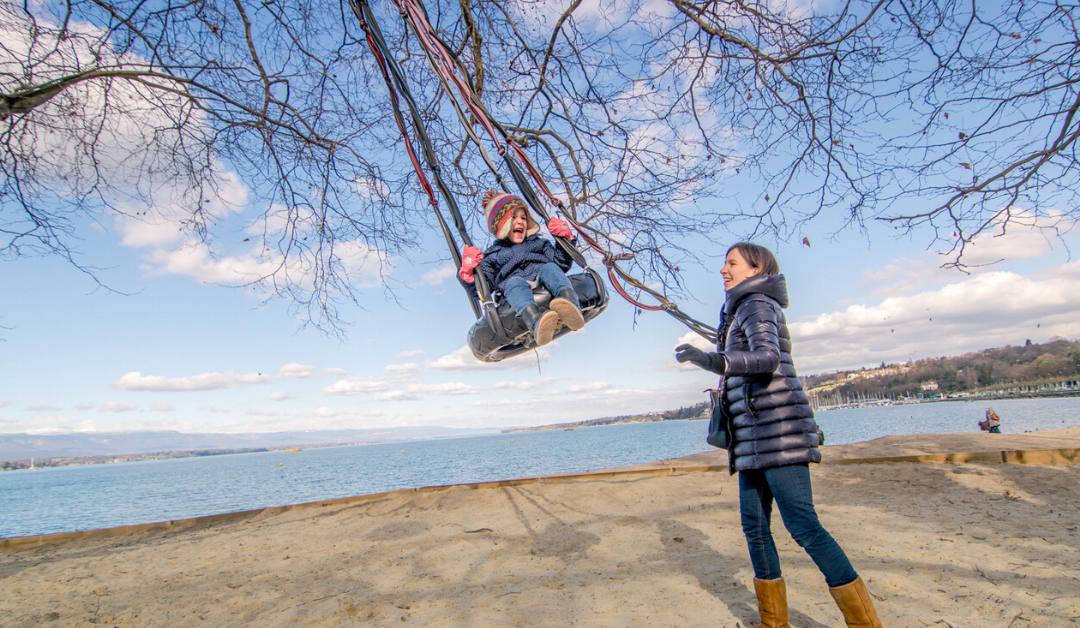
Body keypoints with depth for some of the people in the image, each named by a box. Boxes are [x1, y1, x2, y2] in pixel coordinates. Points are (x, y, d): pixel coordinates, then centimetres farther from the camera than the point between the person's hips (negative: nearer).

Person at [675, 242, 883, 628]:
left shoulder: (758, 304, -6)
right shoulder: (741, 310, 22)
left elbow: (768, 358, -24)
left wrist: (713, 360, -37)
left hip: (775, 426, -9)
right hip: (752, 436, 9)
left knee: (802, 525, -11)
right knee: (754, 525, 7)